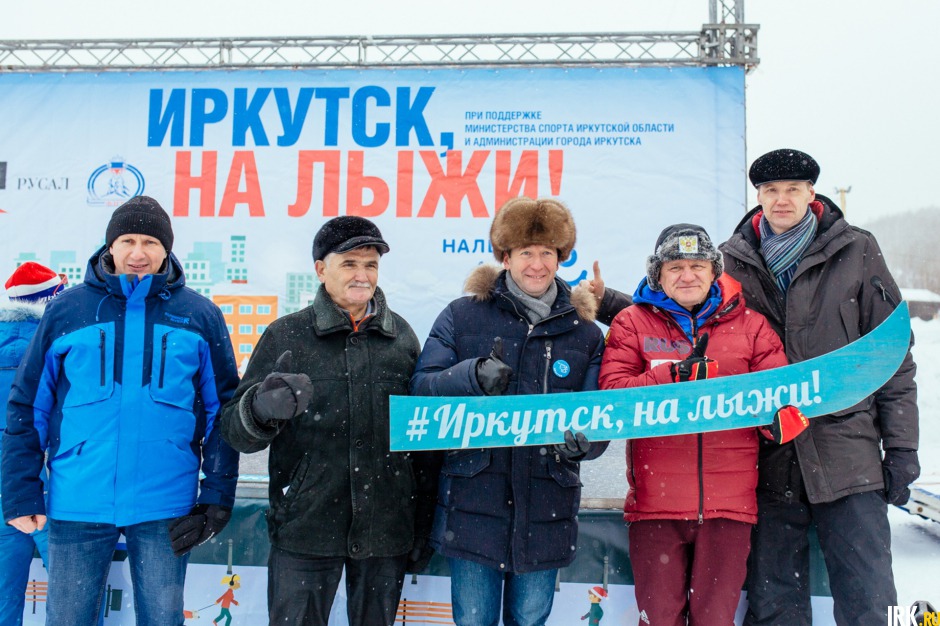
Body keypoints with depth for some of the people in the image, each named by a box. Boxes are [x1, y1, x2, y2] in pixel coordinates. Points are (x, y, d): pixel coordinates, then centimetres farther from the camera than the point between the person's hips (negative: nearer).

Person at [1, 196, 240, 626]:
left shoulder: (199, 315, 2)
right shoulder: (66, 310, 2)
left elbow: (222, 411, 3)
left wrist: (217, 495, -1)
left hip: (165, 504, 0)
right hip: (78, 501, 0)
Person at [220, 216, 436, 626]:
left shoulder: (402, 336, 4)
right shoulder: (286, 336, -1)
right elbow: (234, 430, -3)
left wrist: (423, 526, 9)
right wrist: (262, 409, -26)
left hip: (386, 531, 2)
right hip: (304, 530, -1)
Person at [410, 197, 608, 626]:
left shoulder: (584, 332, 7)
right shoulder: (461, 316, 2)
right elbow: (422, 389, -4)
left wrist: (583, 441, -18)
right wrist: (473, 376, -24)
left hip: (545, 513, 2)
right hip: (473, 505, -1)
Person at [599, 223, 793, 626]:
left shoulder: (749, 325, 10)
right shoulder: (632, 323, 6)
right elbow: (611, 394, -5)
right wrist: (674, 375, -18)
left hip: (728, 501, 1)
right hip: (655, 500, -1)